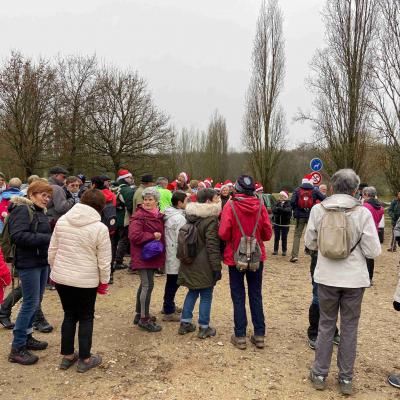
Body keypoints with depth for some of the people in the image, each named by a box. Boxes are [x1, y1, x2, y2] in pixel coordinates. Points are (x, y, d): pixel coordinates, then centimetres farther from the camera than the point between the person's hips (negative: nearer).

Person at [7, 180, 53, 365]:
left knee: (36, 302, 16)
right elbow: (18, 236, -24)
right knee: (30, 303, -5)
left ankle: (26, 336, 31)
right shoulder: (22, 210, -13)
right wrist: (47, 238, -25)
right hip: (28, 263, -9)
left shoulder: (40, 212, 15)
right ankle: (17, 348, 6)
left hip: (42, 261, 9)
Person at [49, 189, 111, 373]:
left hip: (61, 277, 4)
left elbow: (52, 250, 5)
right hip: (86, 281, -4)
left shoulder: (62, 220, -2)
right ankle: (85, 359, 22)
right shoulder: (100, 228, -15)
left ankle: (67, 356, 30)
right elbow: (104, 261, -11)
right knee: (86, 318, 13)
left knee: (69, 315, 20)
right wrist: (104, 282, 3)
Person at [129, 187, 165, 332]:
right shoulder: (139, 216, -14)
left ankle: (139, 315, 29)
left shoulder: (158, 215, 11)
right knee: (148, 285, -8)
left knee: (145, 285, 16)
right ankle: (144, 319, 2)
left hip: (153, 255, 9)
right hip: (143, 255, -9)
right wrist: (153, 236, -18)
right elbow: (134, 235, -24)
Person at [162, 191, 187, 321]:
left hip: (169, 253, 9)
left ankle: (169, 305, 33)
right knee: (173, 283, 0)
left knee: (171, 282, 20)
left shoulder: (168, 215, 8)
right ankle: (169, 312, 10)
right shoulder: (179, 218, -19)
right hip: (176, 256, -9)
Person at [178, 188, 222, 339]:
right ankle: (204, 328, 15)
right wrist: (217, 267, -15)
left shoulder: (191, 216, 7)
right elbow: (213, 246, -19)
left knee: (192, 292, 19)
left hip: (190, 263, 7)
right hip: (204, 265, -7)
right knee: (206, 295, 6)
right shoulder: (211, 219, -17)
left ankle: (185, 323, 26)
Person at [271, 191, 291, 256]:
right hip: (277, 223, 2)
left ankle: (284, 251, 13)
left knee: (284, 238, 4)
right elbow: (273, 208, -11)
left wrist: (279, 208, -25)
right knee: (276, 237, 7)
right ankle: (275, 250, 14)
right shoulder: (277, 203, 5)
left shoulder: (288, 203, -3)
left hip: (285, 224, -2)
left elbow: (288, 210, -21)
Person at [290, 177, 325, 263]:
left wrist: (295, 210, 6)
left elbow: (292, 202, -11)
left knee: (297, 235, 4)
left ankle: (294, 255, -5)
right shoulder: (314, 190, 1)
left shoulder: (297, 190, -1)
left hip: (300, 216, 0)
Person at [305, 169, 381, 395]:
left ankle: (320, 374, 25)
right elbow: (374, 251, -10)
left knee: (326, 325, 16)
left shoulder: (318, 209, -8)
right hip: (354, 278, -1)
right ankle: (346, 379, 25)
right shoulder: (363, 213, -12)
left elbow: (310, 243, 1)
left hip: (327, 277, 1)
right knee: (350, 328, 14)